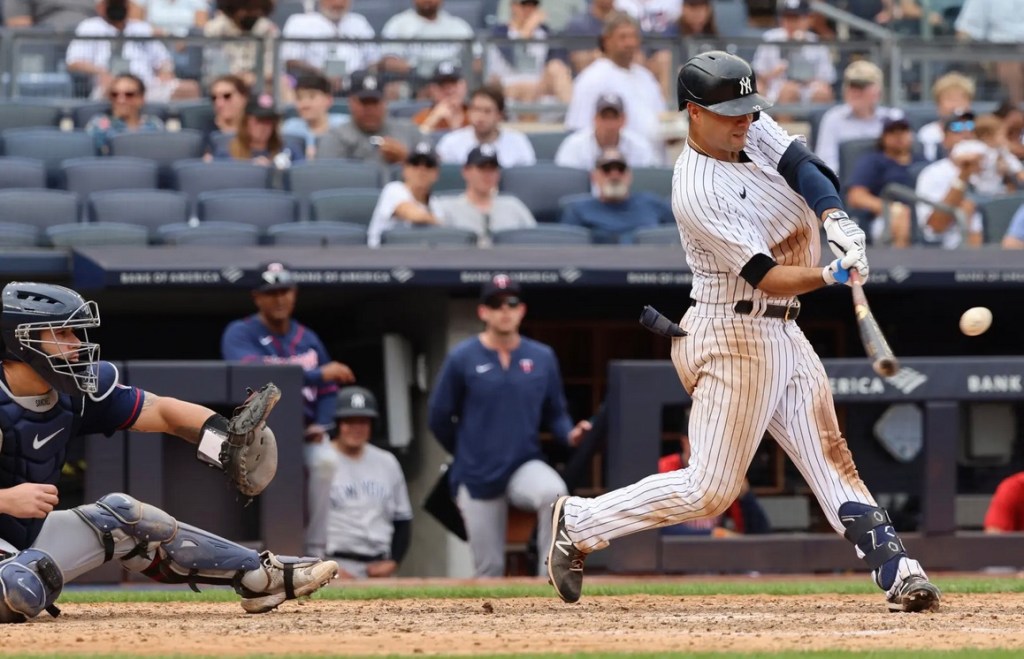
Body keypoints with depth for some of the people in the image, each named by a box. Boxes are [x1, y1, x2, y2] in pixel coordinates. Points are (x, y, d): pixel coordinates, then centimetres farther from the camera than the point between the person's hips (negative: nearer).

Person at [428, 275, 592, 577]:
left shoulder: (542, 358, 1)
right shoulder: (462, 359, -5)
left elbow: (555, 413, 9)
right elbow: (440, 418, 3)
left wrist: (569, 434, -12)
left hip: (525, 465, 1)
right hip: (478, 476, -1)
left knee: (554, 492, -33)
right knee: (489, 567, 3)